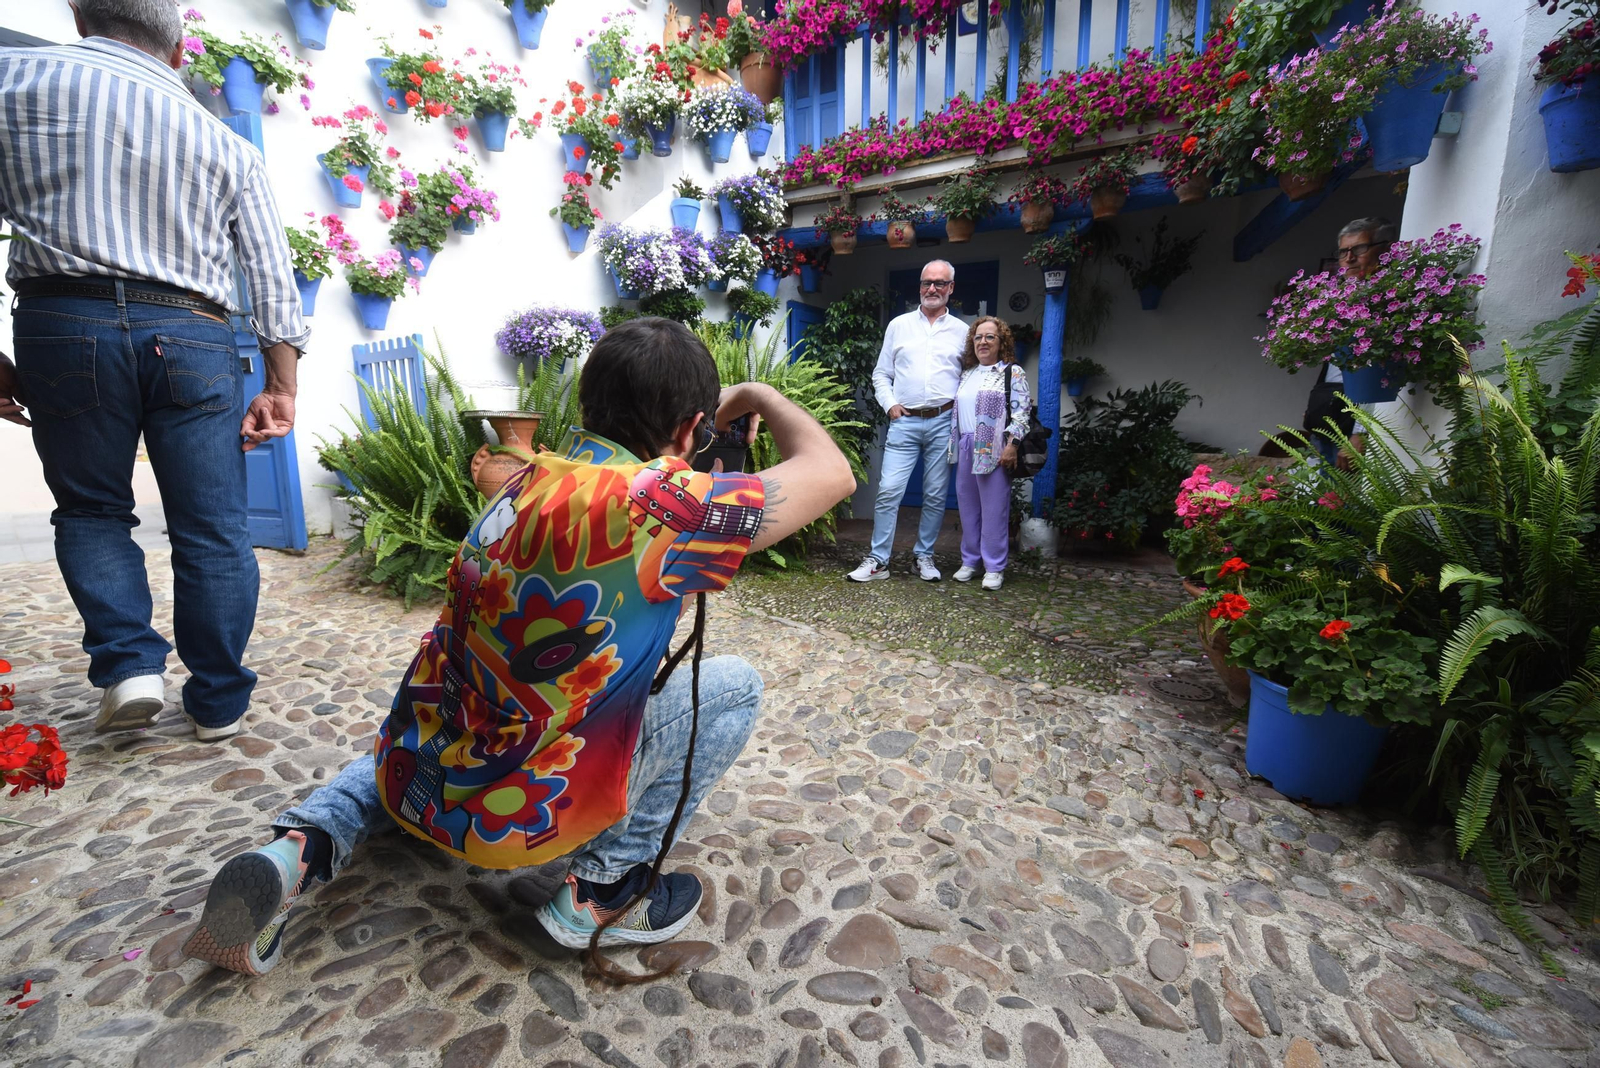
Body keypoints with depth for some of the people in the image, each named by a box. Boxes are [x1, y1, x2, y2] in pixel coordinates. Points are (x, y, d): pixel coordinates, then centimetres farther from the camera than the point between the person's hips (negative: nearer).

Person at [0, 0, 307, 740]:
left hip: (65, 321, 0)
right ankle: (218, 701, 13)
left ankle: (128, 665, 4)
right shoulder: (228, 146, 14)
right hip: (193, 337, 1)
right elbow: (273, 277, 6)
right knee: (212, 527, 5)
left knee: (90, 509, 17)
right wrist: (281, 388, 5)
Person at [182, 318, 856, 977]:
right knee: (733, 686, 2)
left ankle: (301, 846, 16)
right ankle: (605, 890, 6)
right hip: (512, 820, -6)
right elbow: (831, 473, -12)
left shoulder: (534, 476, -2)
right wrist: (759, 396, 5)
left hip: (409, 781, 7)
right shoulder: (658, 504, -23)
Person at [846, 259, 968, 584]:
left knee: (936, 495, 5)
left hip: (943, 423, 1)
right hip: (904, 422, 0)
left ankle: (924, 557, 18)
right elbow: (881, 374, 13)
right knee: (889, 491, -8)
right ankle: (878, 560, 0)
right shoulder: (899, 325, 12)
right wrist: (890, 404, -1)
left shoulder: (961, 331, 11)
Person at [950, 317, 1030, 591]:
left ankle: (994, 567, 4)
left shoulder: (1013, 373, 1)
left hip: (994, 451, -6)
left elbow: (1021, 413, -6)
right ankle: (970, 560, 19)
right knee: (967, 506, 8)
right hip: (965, 448, 6)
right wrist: (954, 445, 15)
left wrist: (1012, 445, -16)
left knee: (994, 509, -4)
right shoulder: (966, 373, 18)